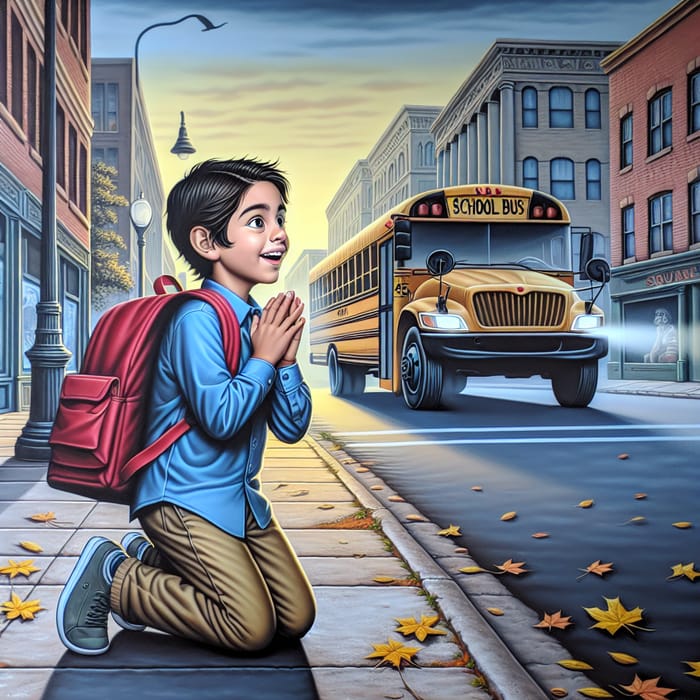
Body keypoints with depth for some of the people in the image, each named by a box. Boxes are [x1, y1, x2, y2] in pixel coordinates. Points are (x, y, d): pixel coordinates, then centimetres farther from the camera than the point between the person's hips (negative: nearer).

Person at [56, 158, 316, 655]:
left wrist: (287, 357, -9)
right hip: (187, 497, -8)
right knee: (253, 628, -11)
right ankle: (112, 576, 5)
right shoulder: (197, 319, -19)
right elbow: (221, 417, -28)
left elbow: (292, 428, 5)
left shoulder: (261, 321, 5)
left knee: (297, 618, 7)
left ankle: (152, 558, 18)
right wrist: (263, 358, -15)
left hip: (240, 497, 9)